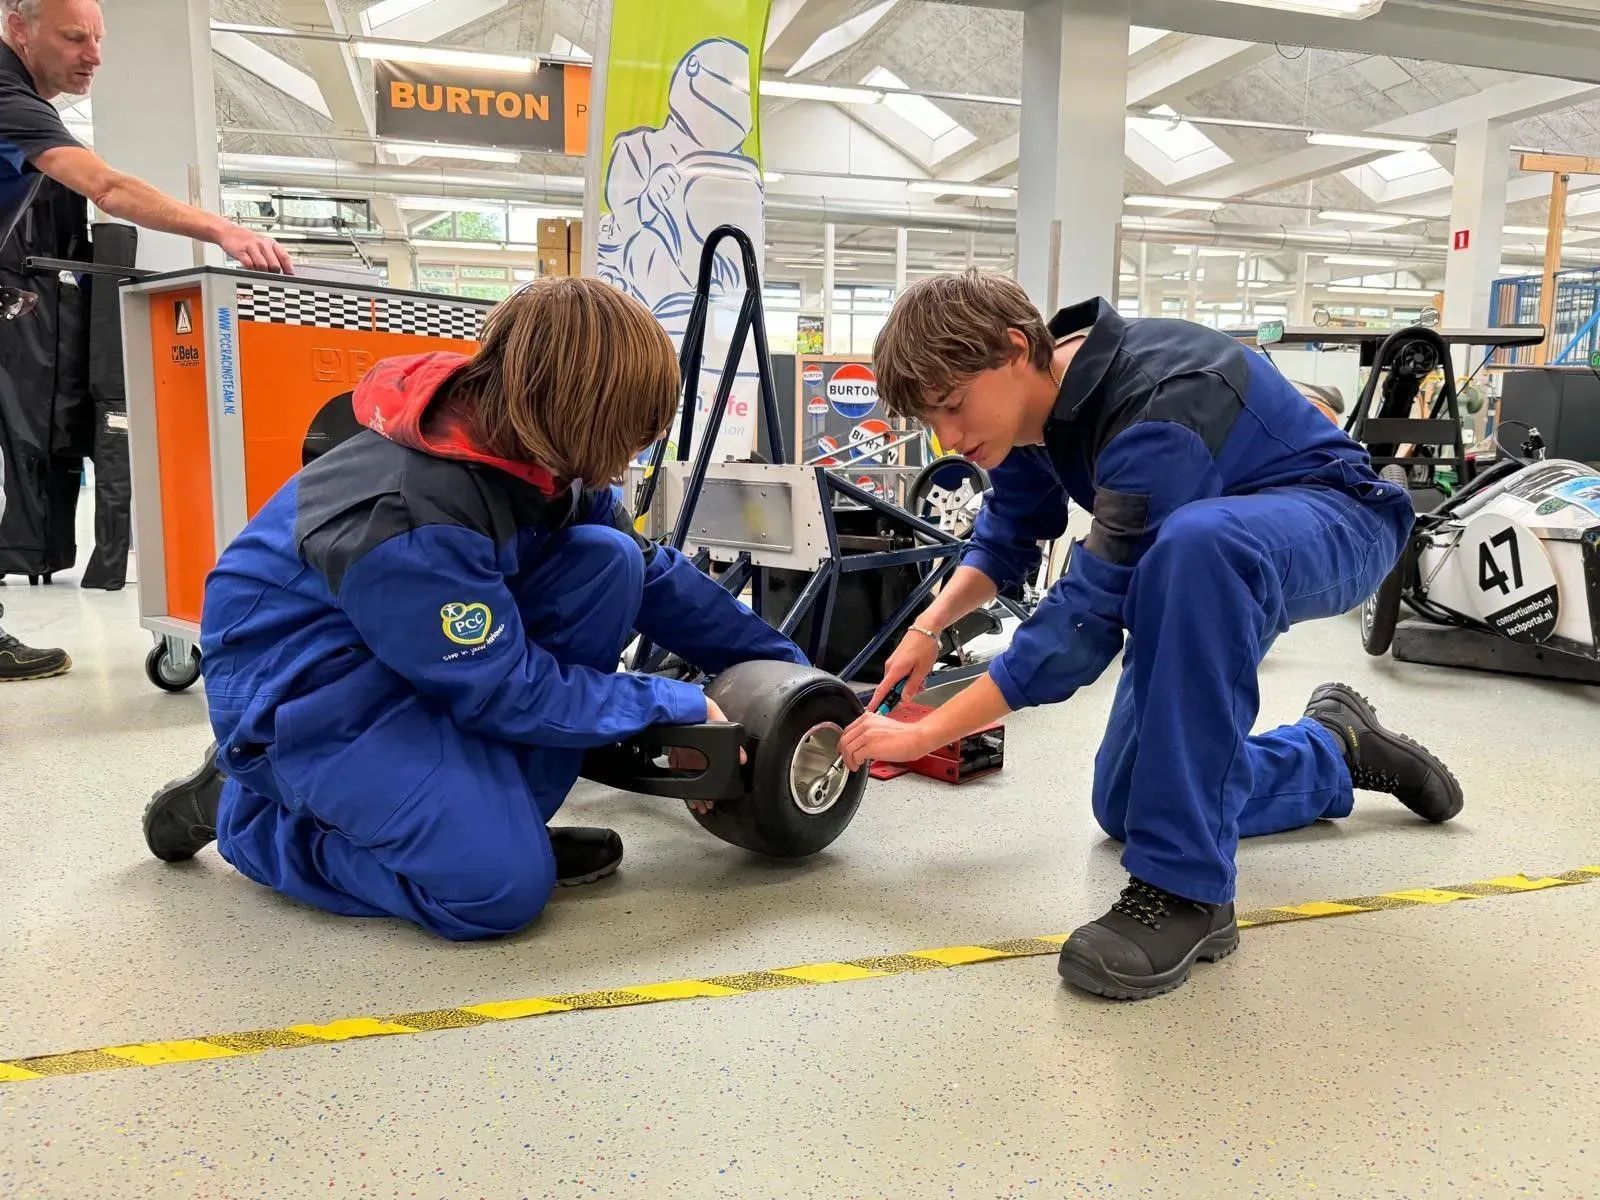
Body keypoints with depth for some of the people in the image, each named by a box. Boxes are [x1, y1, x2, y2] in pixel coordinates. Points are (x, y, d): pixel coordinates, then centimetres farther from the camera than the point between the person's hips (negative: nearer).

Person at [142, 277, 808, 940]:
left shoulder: (536, 453, -10)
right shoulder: (407, 517, -34)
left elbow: (651, 571, 3)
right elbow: (510, 693, -25)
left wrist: (784, 662, 5)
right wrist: (676, 707, -17)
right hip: (305, 687, -8)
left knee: (609, 562, -12)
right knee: (500, 885, -24)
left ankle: (498, 816, -3)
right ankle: (241, 809, 1)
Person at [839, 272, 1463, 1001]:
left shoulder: (1156, 410, -35)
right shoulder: (1033, 396, -9)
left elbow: (1089, 614, -36)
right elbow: (1008, 537, 7)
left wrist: (926, 734, -31)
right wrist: (930, 626, -11)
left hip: (1333, 525, -8)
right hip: (1208, 560, 8)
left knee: (1193, 542, -44)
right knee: (1126, 804, 4)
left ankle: (1187, 888, -35)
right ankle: (1337, 749, 27)